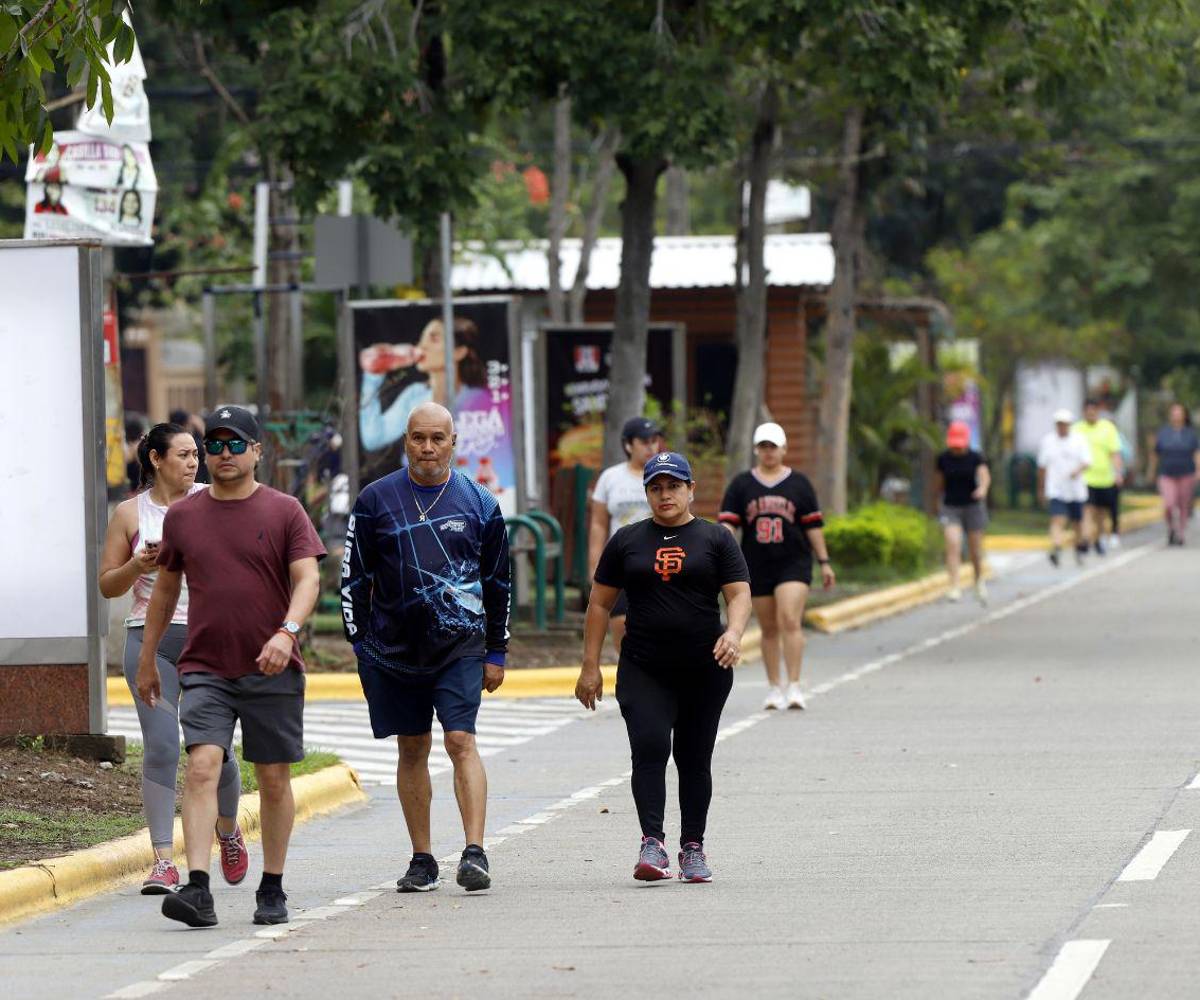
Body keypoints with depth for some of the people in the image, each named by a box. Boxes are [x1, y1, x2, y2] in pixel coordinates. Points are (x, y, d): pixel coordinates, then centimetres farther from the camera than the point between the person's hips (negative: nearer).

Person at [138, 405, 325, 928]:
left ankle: (272, 891, 18)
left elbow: (307, 579, -8)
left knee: (274, 779, 5)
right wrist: (147, 659, 21)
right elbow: (166, 589, 19)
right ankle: (197, 890, -23)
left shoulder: (284, 512, 1)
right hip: (205, 669, 1)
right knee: (202, 767, -15)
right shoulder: (182, 516, 9)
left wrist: (287, 632, -25)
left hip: (272, 670, -1)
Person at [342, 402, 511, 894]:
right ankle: (422, 861, 13)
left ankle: (474, 853, -18)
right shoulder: (375, 501, 2)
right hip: (395, 647, 1)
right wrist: (361, 645, 0)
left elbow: (498, 582, 11)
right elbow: (353, 577, 5)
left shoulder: (479, 503, 4)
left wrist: (496, 653, 9)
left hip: (460, 646, -1)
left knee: (461, 741, -13)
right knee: (412, 749, 7)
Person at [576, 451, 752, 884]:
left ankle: (693, 848, 17)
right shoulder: (628, 541, 9)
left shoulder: (715, 539, 6)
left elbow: (739, 594, -1)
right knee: (650, 747, -17)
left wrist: (733, 633, -22)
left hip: (705, 670, 0)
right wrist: (590, 666, 5)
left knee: (694, 758, 6)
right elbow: (600, 604, 11)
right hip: (643, 671, 0)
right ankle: (652, 843, -23)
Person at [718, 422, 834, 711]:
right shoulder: (741, 484, 7)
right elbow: (727, 523, 1)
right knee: (769, 629, 8)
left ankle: (794, 686, -17)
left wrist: (824, 562, 6)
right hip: (756, 566, 2)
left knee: (790, 620, -17)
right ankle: (774, 688, 18)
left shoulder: (799, 483, 6)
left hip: (794, 563, -2)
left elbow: (813, 525, 8)